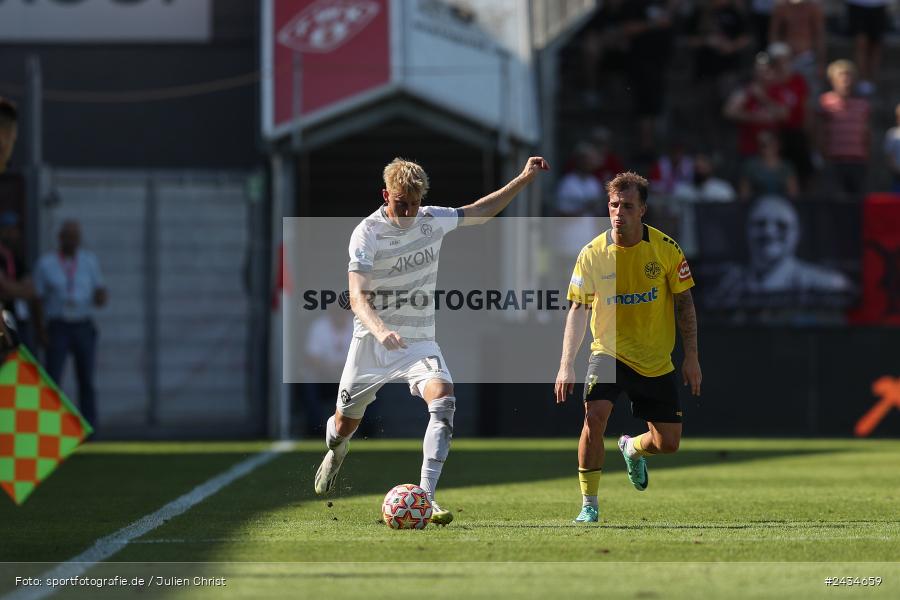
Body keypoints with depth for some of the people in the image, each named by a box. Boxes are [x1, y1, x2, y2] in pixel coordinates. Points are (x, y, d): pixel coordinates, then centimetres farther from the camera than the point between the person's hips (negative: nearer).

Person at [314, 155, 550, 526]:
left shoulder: (433, 220, -2)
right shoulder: (367, 234, -17)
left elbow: (480, 212, 18)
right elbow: (357, 297, -27)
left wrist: (524, 179, 13)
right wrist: (380, 330, -46)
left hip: (418, 341, 2)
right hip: (371, 342, -2)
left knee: (443, 399, -26)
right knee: (345, 424, 10)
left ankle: (426, 496, -31)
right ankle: (336, 450, 51)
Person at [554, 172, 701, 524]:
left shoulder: (665, 248, -9)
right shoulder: (592, 254, -9)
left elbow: (684, 303, 0)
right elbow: (578, 310, -6)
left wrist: (692, 357, -3)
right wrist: (566, 366, -15)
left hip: (656, 360, 1)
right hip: (609, 352, -1)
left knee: (668, 442, 4)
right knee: (594, 416, -26)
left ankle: (633, 449, 42)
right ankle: (589, 505, -13)